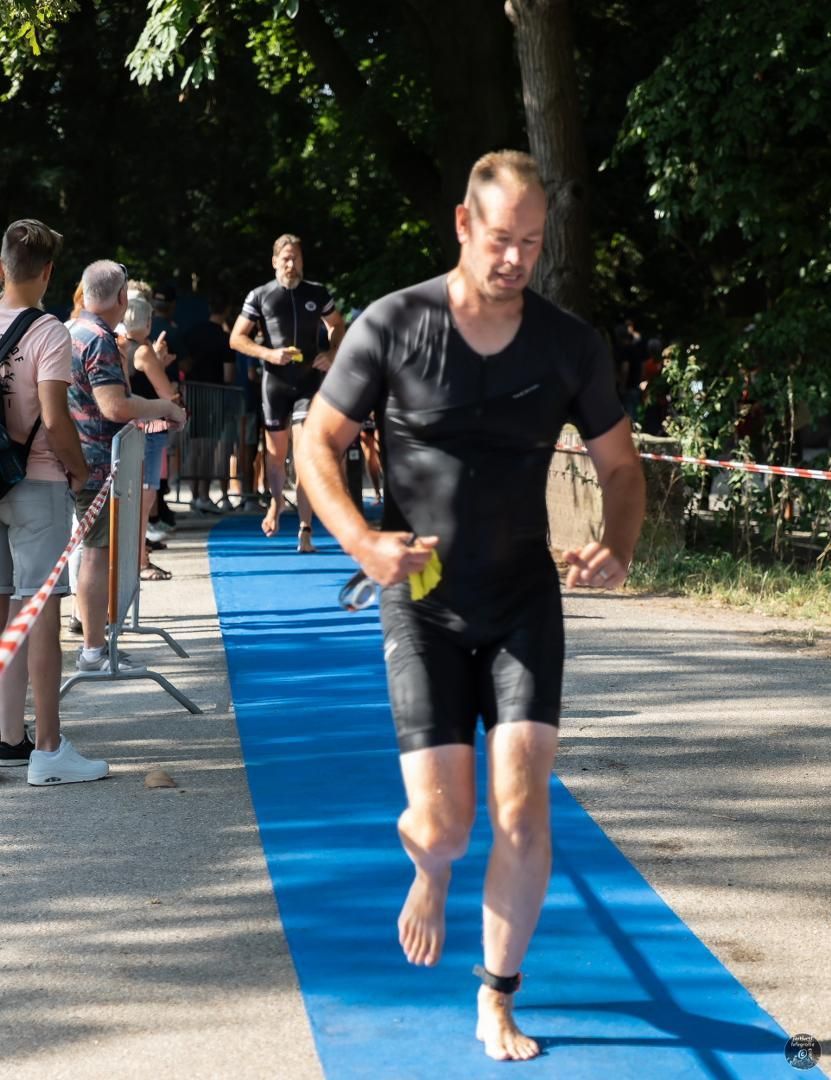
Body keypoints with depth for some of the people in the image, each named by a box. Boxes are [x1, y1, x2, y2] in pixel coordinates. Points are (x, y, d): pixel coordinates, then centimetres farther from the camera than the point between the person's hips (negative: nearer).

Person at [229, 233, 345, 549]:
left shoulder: (317, 293, 4)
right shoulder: (260, 296, 0)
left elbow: (337, 325, 19)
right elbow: (236, 338, 1)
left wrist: (331, 353, -1)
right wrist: (268, 353, -14)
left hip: (309, 380, -1)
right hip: (275, 381, 1)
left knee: (304, 454, -11)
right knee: (276, 450, 11)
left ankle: (305, 530, -9)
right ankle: (276, 504, 40)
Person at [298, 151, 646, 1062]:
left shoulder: (571, 345, -4)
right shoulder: (392, 326, -10)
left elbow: (621, 466, 8)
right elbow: (318, 443, -2)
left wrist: (616, 549, -13)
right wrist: (362, 544, -19)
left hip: (524, 602, 2)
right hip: (423, 606, -1)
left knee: (521, 812, -9)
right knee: (442, 824, -4)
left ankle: (498, 1003, 12)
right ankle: (430, 871, 37)